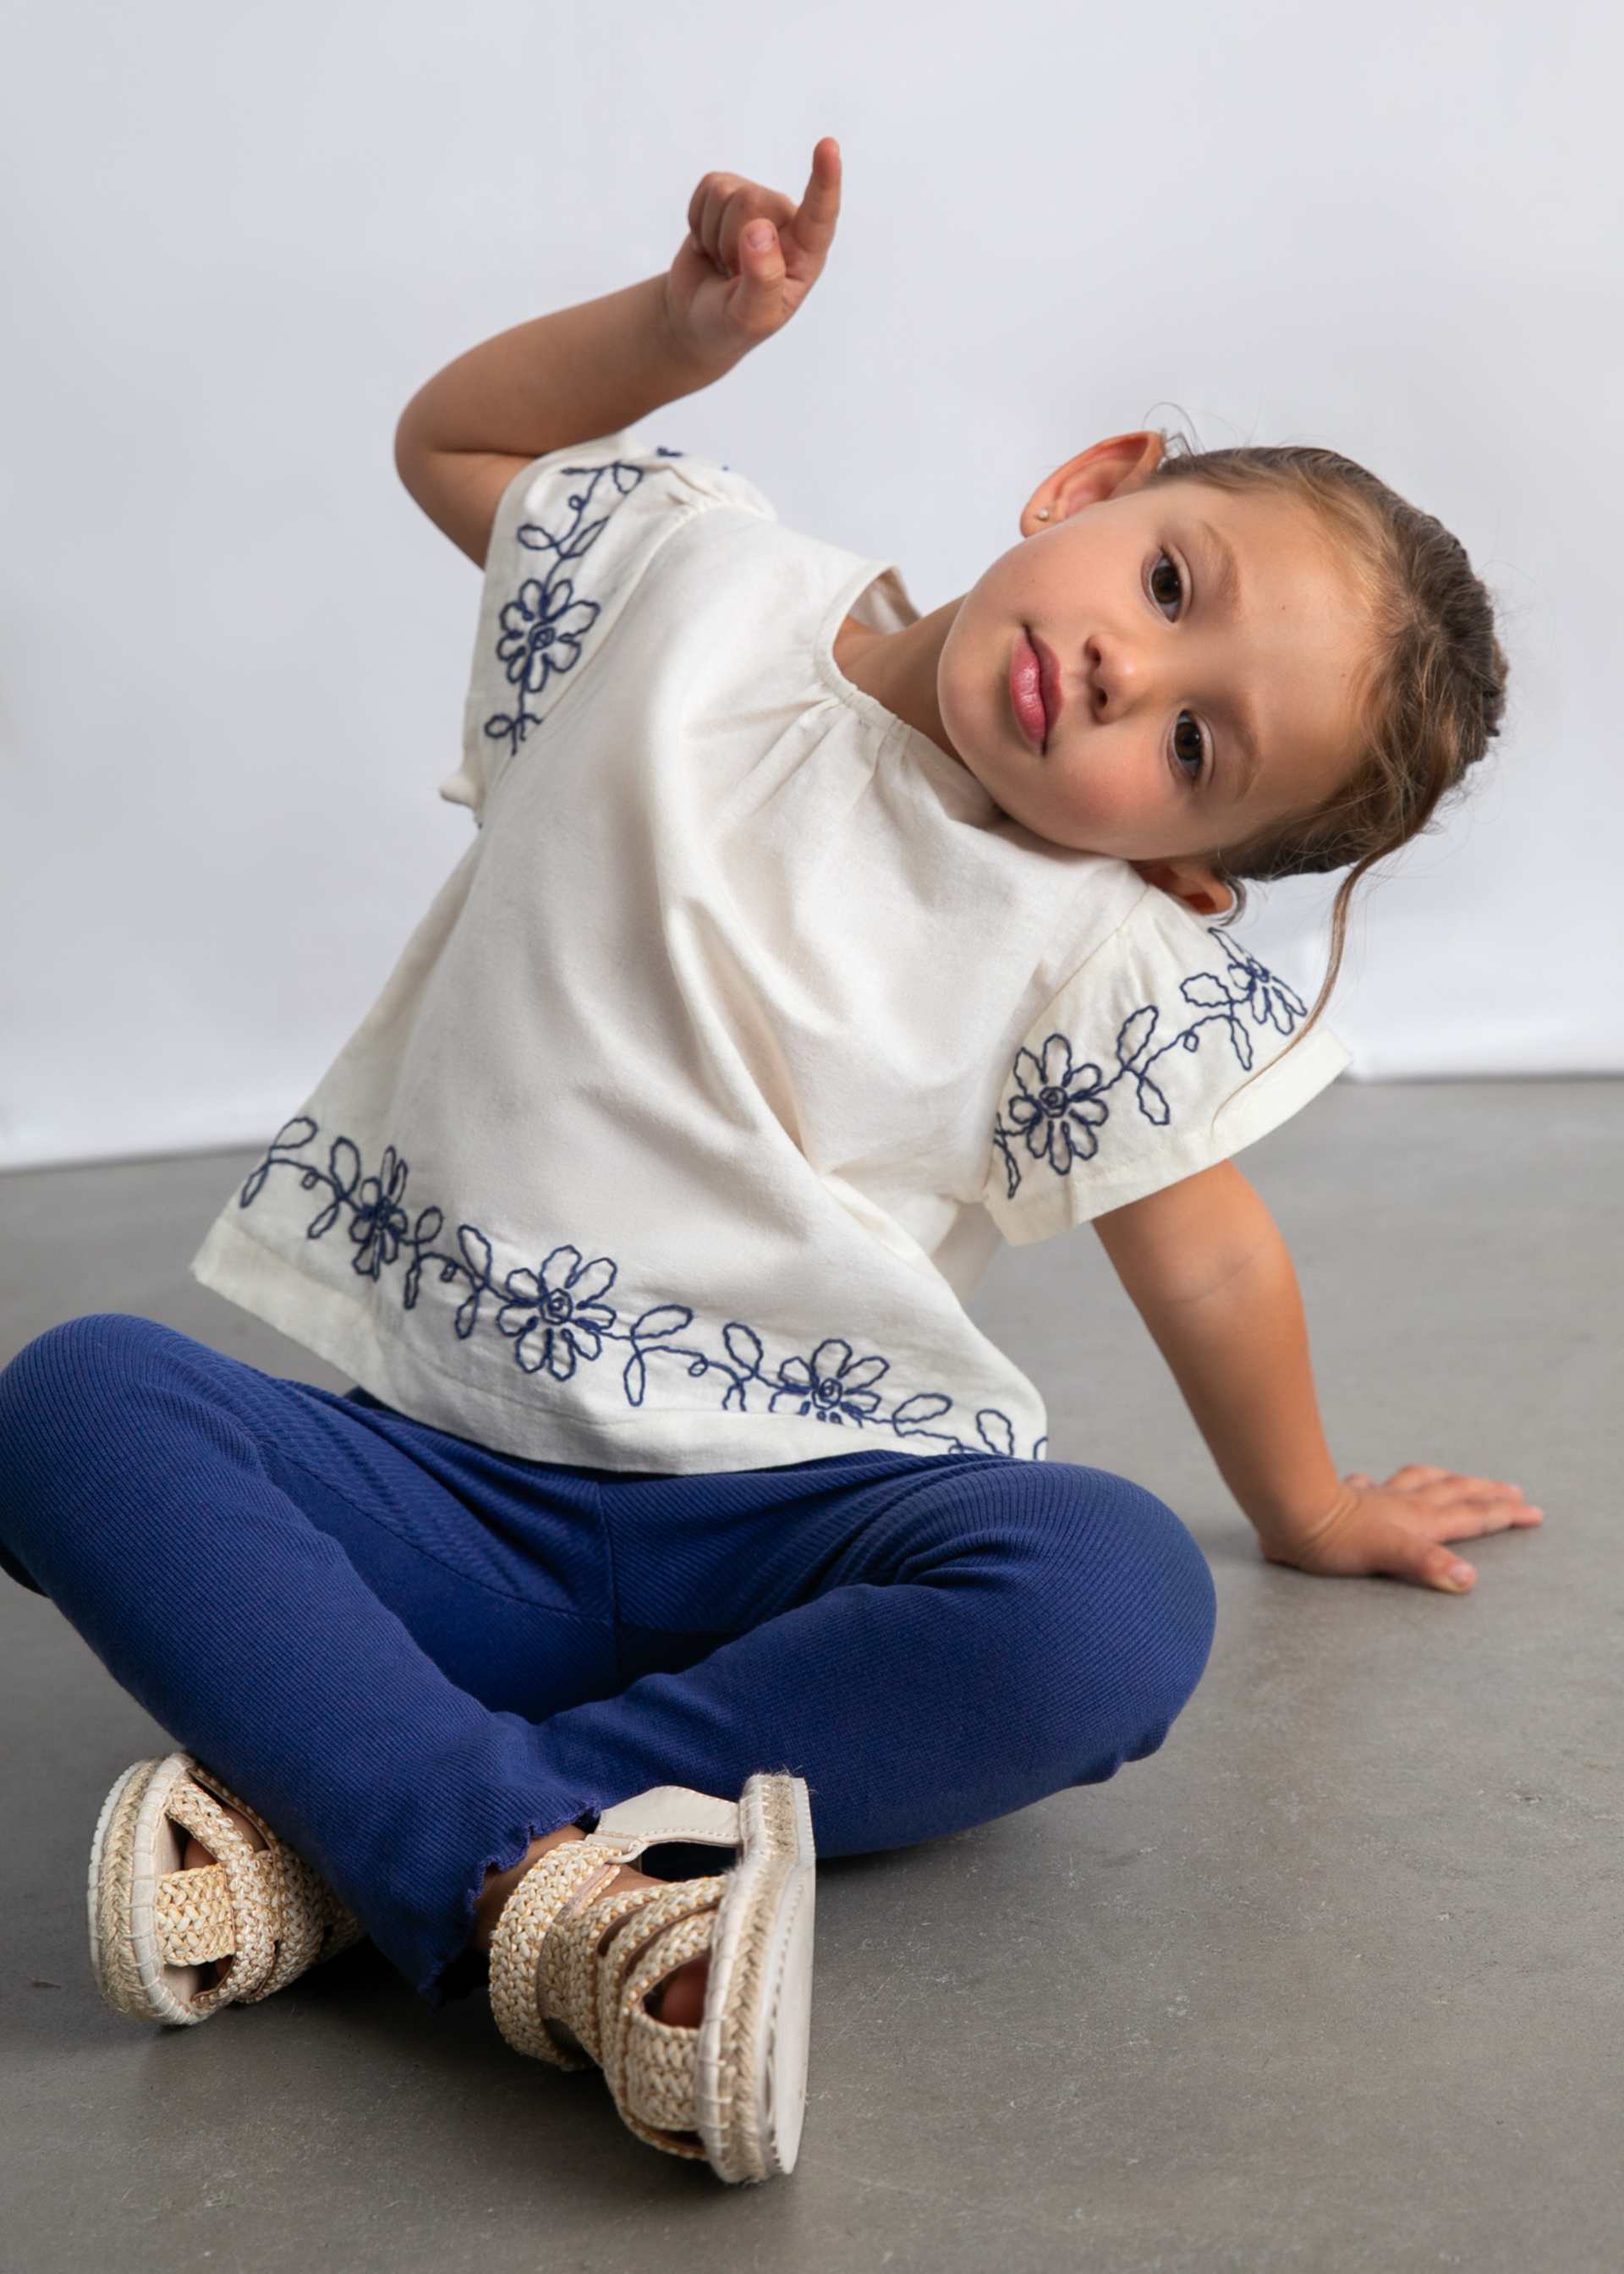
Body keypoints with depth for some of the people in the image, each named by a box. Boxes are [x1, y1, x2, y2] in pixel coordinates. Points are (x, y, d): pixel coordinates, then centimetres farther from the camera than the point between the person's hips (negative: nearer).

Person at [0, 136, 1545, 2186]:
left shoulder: (1094, 957, -1)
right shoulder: (698, 589, 4)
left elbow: (1203, 1258, 10)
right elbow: (448, 438, 19)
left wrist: (1308, 1512, 21)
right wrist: (692, 320, 5)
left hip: (795, 1515, -1)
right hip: (444, 1488, 2)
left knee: (1117, 1598, -34)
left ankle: (365, 1834, -34)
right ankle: (544, 1876, -40)